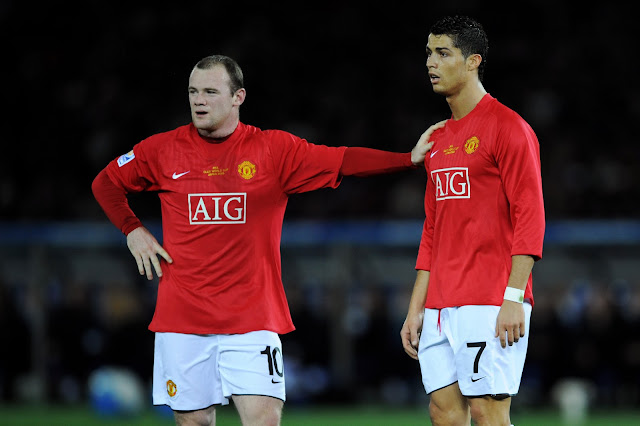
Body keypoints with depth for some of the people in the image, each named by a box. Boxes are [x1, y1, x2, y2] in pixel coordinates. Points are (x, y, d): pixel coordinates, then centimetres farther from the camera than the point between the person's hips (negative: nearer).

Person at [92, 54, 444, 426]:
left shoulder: (274, 149, 2)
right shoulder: (165, 150, 5)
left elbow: (344, 162, -5)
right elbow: (105, 183, 18)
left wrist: (409, 158, -16)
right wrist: (133, 231, 6)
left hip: (252, 320, -1)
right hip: (182, 319, 1)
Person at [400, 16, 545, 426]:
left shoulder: (507, 127, -6)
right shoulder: (440, 138, 18)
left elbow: (530, 215, -11)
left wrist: (514, 298, -18)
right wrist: (416, 309, 17)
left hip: (490, 306, -8)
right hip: (440, 307, 8)